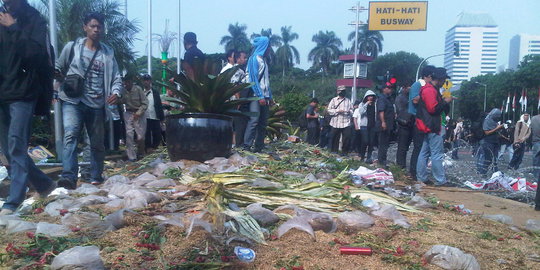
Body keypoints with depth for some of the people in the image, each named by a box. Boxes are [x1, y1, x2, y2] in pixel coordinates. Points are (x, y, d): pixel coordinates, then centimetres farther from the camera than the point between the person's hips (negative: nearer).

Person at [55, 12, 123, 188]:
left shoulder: (108, 53, 11)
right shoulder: (72, 47, 6)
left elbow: (116, 77, 6)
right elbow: (58, 68, 14)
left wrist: (116, 93, -14)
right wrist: (54, 73, -9)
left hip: (97, 104, 2)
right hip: (73, 101, -2)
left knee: (97, 142, 8)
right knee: (70, 135, -21)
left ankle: (96, 177, 22)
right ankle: (69, 177, -27)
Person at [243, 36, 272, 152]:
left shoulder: (263, 61, 21)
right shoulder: (254, 59, -3)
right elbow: (253, 78, -11)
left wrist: (270, 97, 15)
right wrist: (260, 96, -17)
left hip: (264, 96, 8)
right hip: (256, 96, -8)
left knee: (263, 123, 5)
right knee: (254, 120, -14)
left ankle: (258, 147, 9)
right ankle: (246, 146, -12)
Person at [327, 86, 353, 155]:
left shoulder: (348, 101, 15)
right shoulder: (334, 100, 7)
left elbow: (351, 110, 14)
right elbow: (329, 110, 0)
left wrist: (348, 111, -8)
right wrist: (338, 111, -12)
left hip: (346, 123, 1)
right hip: (336, 123, -1)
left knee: (347, 138, -5)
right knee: (335, 138, 4)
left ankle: (344, 151, 7)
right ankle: (334, 151, 18)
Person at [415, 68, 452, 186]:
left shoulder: (432, 89, 19)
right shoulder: (430, 90, -14)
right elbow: (433, 108, -22)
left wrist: (445, 101, 10)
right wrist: (445, 102, -11)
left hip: (429, 127, 11)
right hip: (432, 127, -11)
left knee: (424, 153, 11)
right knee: (437, 155, -7)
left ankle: (421, 178, 16)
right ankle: (440, 180, -3)